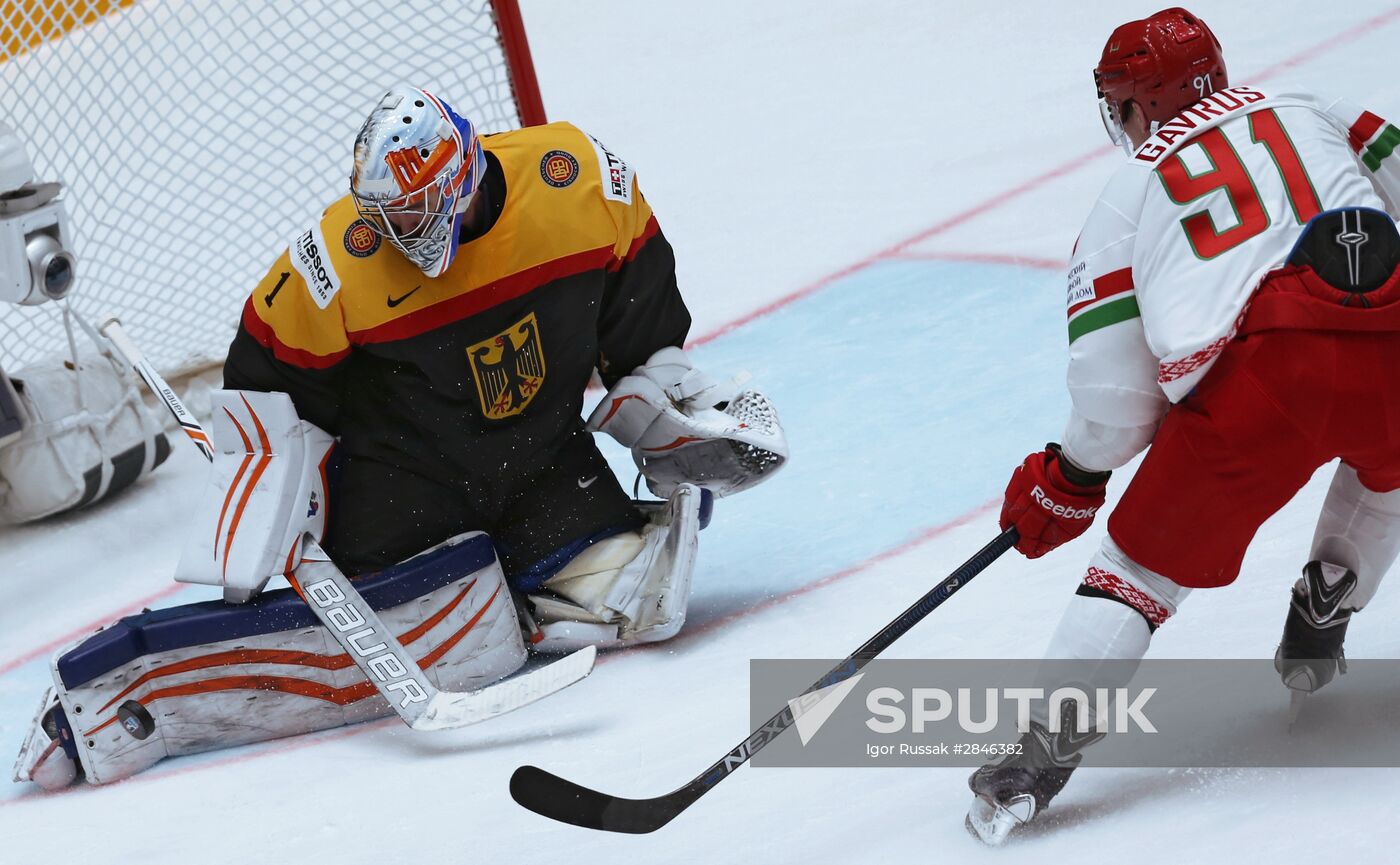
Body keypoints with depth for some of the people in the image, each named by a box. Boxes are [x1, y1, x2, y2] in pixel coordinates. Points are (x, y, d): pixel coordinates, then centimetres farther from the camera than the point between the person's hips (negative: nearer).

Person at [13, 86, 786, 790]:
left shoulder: (580, 181, -17)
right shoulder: (338, 262, -22)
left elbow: (640, 313, 1)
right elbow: (266, 384, -10)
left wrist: (676, 409, 4)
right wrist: (257, 548, -12)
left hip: (540, 456, 4)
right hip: (397, 478, -4)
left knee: (627, 599, -16)